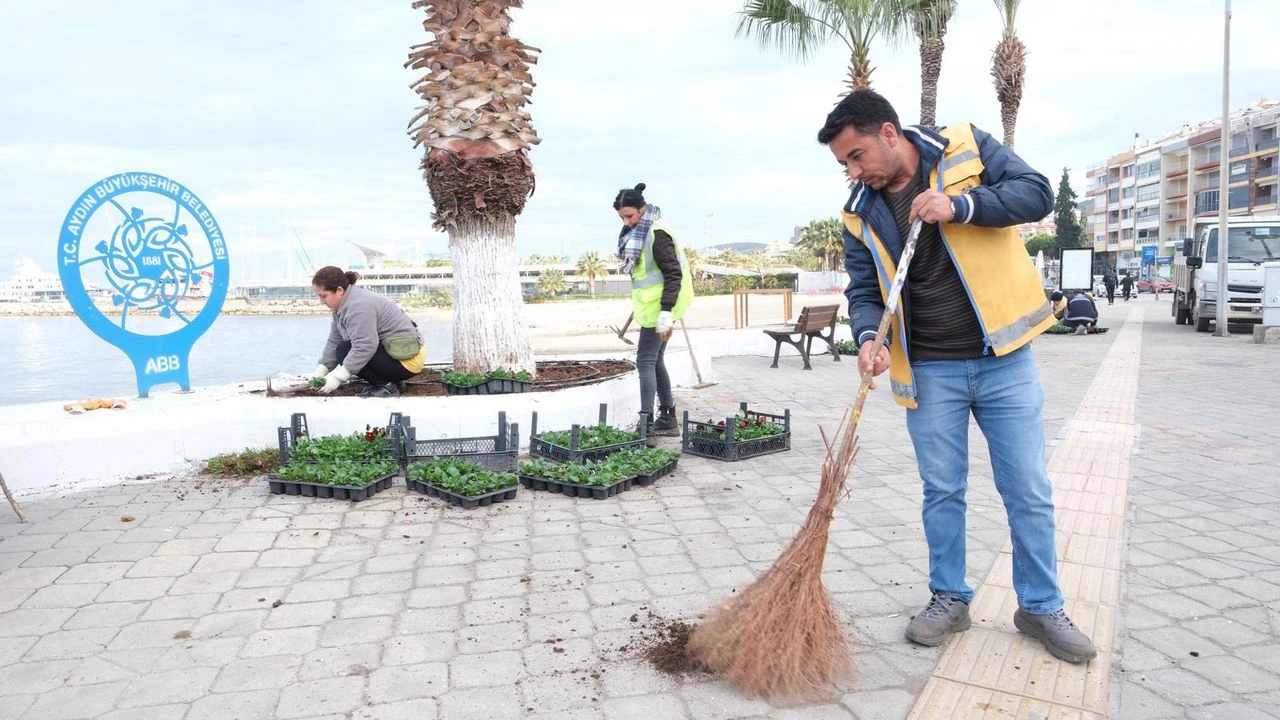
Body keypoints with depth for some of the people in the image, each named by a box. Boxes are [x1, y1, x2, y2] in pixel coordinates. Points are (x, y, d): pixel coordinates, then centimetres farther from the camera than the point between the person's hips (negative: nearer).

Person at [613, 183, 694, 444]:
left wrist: (665, 312, -25)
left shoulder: (657, 233, -17)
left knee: (646, 361, -10)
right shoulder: (637, 233, 12)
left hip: (658, 308, -10)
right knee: (655, 361, 14)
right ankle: (668, 419, 23)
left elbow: (674, 274, -21)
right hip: (651, 306, 10)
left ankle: (647, 427, -10)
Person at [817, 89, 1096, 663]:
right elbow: (864, 290, 2)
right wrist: (869, 337, -18)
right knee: (941, 492, 9)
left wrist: (960, 205, -21)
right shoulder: (861, 214, 4)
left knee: (1029, 493, 7)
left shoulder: (967, 148, -2)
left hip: (1003, 358, -2)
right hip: (929, 371, 2)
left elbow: (1036, 192, -7)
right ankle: (949, 599, 27)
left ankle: (1041, 607, 24)